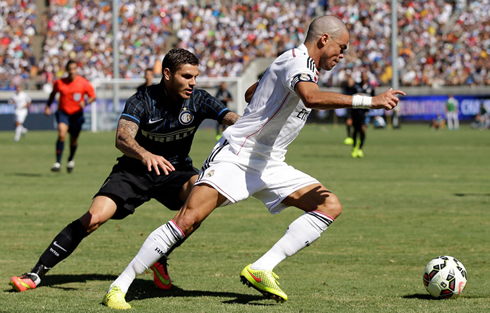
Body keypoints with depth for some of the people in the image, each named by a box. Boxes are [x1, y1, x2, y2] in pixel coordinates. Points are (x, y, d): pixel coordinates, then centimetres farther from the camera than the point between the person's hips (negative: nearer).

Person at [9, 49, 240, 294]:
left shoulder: (198, 99, -10)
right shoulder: (142, 100, -18)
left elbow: (232, 119, -22)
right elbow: (122, 138, -32)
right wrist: (145, 155, -52)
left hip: (175, 169, 2)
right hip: (135, 170, -2)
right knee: (95, 217, -21)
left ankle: (160, 257, -14)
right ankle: (36, 274, -13)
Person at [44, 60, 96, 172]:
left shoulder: (84, 83, -8)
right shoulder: (59, 83, -3)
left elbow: (92, 96, 0)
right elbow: (53, 94, 16)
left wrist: (85, 102, -20)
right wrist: (48, 107, 9)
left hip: (77, 114, 1)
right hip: (63, 112, 0)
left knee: (73, 139, 10)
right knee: (62, 134, -24)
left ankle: (71, 160, 41)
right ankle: (58, 163, -25)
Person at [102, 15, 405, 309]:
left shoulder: (304, 65, 16)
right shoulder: (296, 61, -14)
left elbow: (251, 93, 30)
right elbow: (312, 97, -38)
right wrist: (368, 101, -38)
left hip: (269, 166, 10)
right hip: (235, 157, -10)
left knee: (331, 206, -5)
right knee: (188, 219, -21)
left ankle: (261, 269, -15)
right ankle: (118, 287, -13)